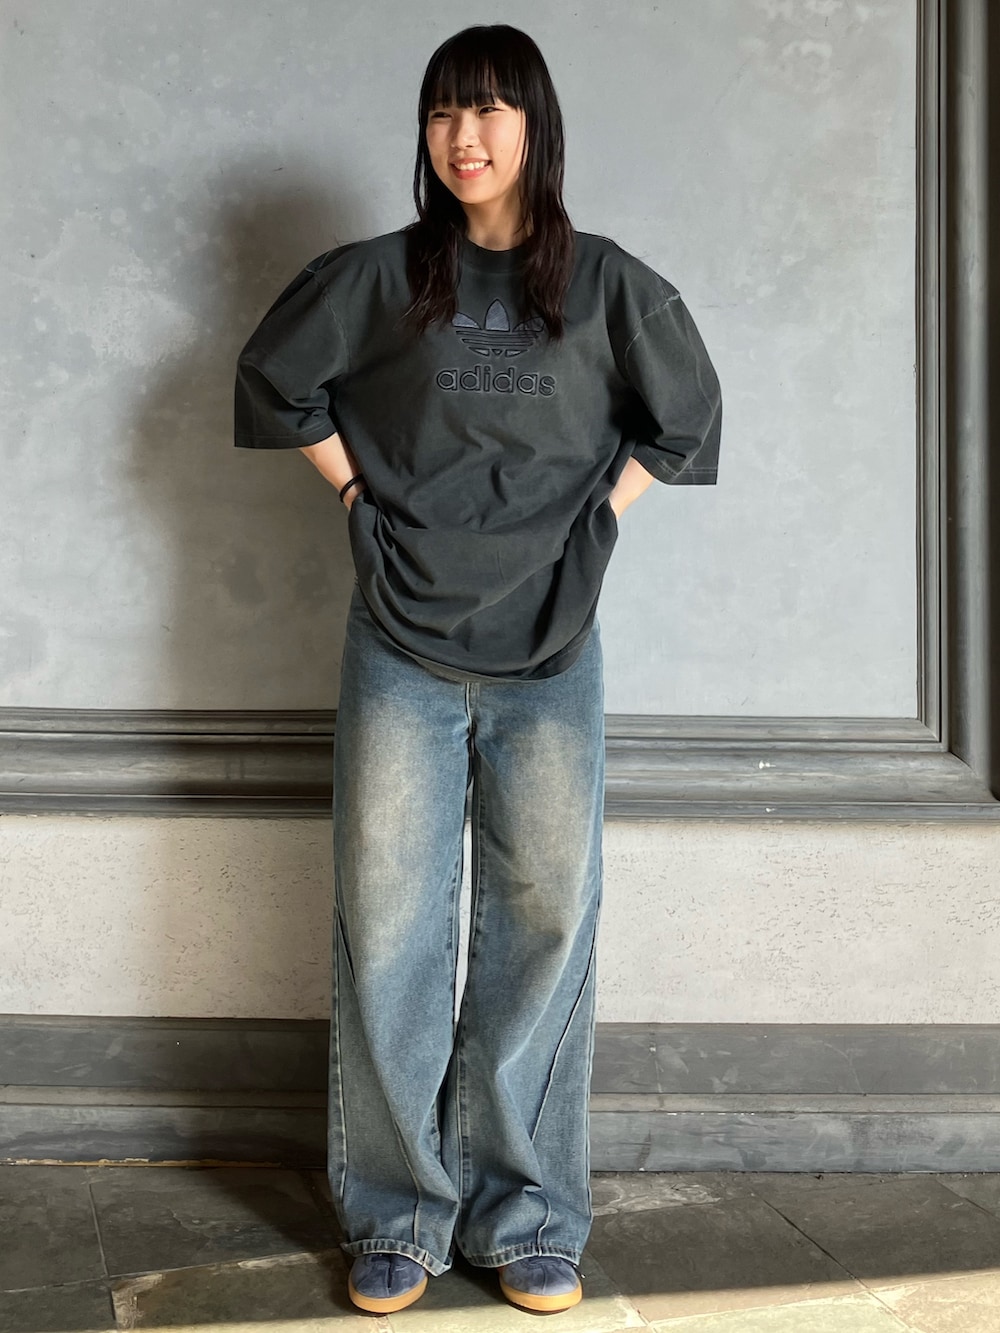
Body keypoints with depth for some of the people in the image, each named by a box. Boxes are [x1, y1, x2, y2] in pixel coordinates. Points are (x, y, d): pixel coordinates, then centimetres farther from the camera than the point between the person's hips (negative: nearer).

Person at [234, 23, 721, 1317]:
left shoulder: (607, 285, 5)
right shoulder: (377, 277, 4)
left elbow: (687, 416, 15)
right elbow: (271, 381, 13)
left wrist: (595, 516, 5)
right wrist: (362, 495, 5)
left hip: (550, 652, 1)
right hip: (403, 649, 0)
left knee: (546, 923, 2)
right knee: (389, 928, 0)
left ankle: (526, 1215, 15)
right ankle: (400, 1213, 13)